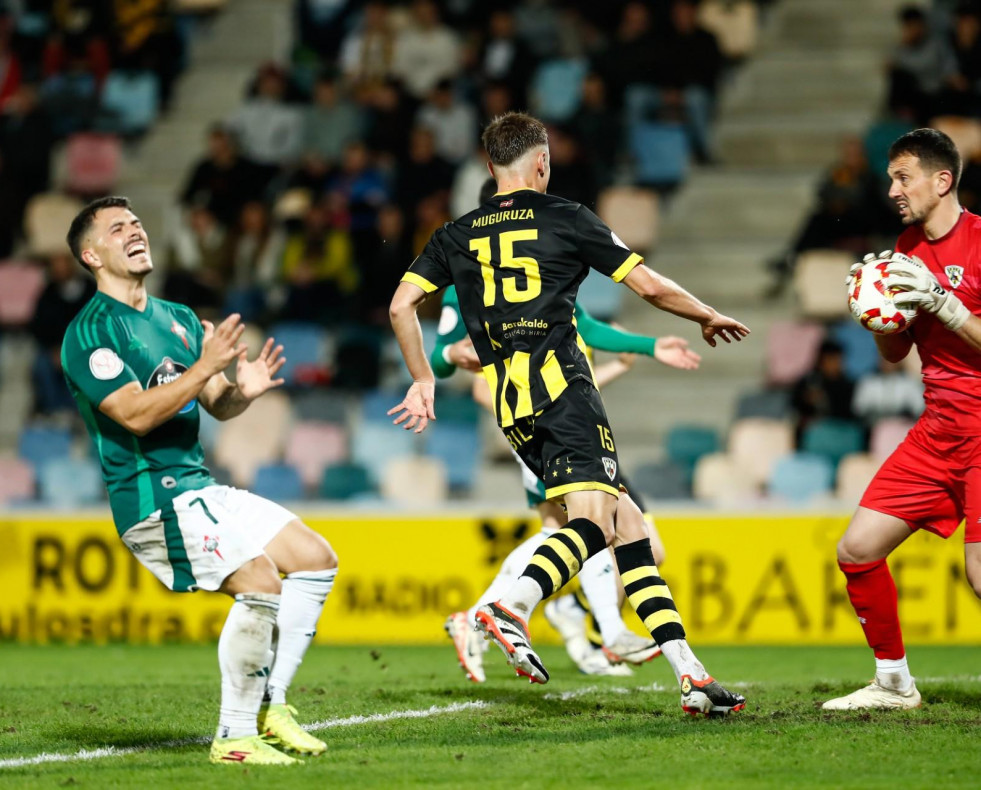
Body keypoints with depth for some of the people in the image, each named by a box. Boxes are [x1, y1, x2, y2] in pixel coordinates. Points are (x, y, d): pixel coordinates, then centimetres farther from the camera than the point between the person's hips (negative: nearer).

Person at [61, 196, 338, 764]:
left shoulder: (179, 319, 18)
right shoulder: (89, 332, -9)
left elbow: (216, 406, 16)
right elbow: (136, 414, -20)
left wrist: (243, 391, -7)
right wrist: (205, 367, -27)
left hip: (201, 488, 9)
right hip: (151, 496, -9)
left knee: (316, 559, 3)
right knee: (259, 583, -24)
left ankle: (270, 708, 7)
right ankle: (234, 737, -14)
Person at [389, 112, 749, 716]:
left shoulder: (459, 234, 17)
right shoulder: (565, 218, 5)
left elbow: (402, 306, 12)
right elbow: (651, 286, 7)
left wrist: (424, 380, 24)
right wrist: (709, 317, 23)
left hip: (511, 405, 6)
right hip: (561, 384, -6)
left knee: (627, 524, 5)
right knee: (594, 519, -17)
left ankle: (689, 673, -2)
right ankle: (511, 608, -44)